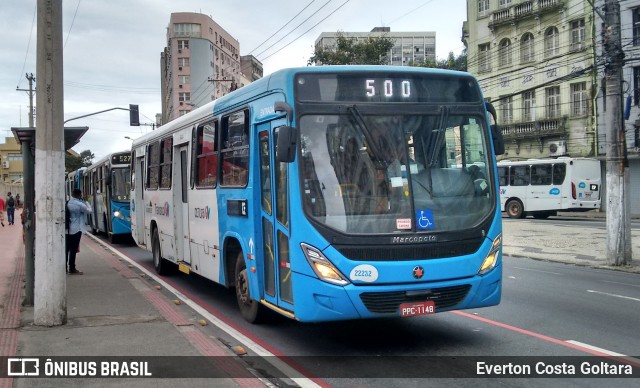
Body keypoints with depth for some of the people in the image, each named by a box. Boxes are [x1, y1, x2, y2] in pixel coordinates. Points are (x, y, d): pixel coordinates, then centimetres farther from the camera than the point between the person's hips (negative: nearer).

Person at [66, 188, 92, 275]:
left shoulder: (67, 203, 2)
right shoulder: (80, 204, -15)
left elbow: (65, 213, 10)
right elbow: (89, 210, -1)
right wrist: (85, 201, 9)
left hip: (68, 229, 6)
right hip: (76, 230, -6)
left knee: (67, 249, 12)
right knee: (73, 249, -3)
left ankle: (65, 267, 16)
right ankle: (72, 269, -1)